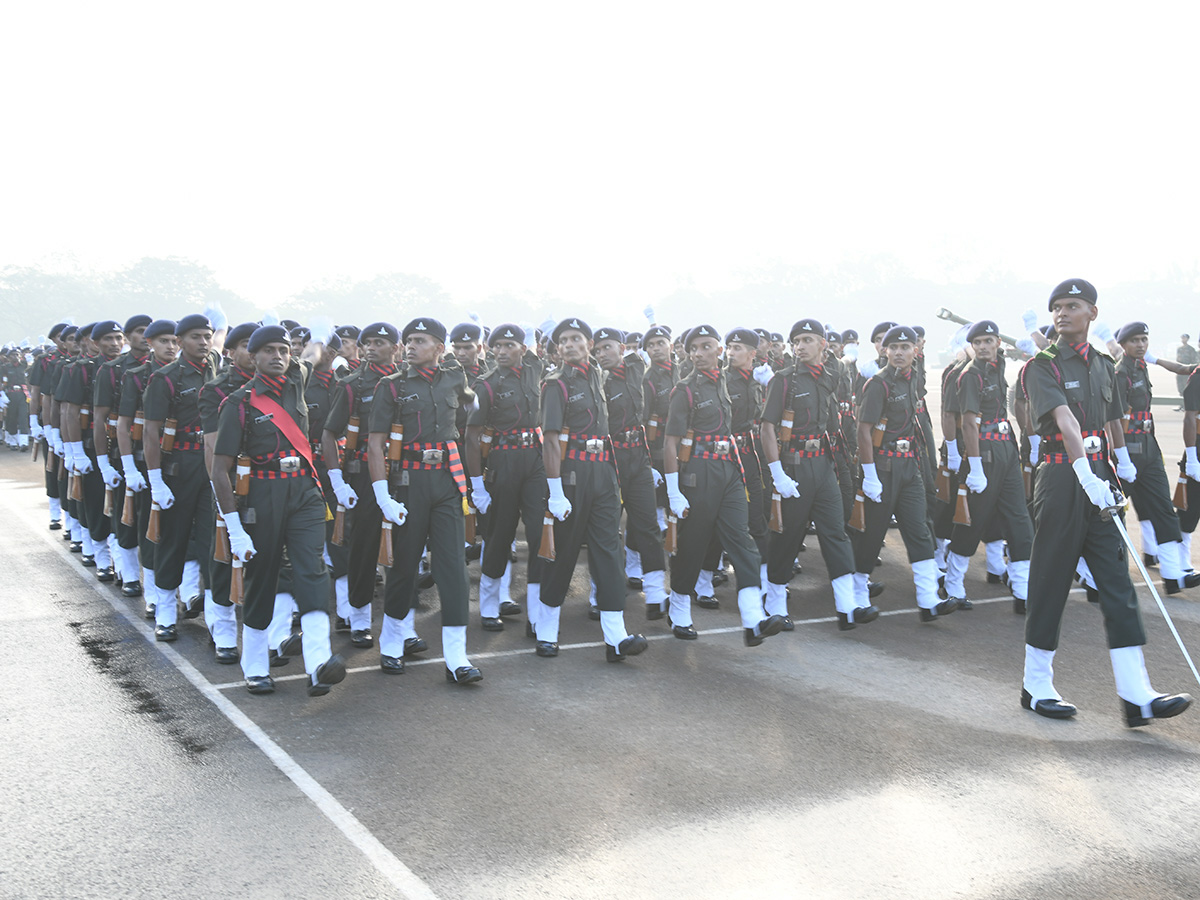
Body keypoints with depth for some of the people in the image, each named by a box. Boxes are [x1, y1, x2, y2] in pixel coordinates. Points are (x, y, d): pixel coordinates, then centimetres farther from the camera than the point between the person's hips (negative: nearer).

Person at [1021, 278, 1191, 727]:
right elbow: (1064, 419, -21)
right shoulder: (1043, 366, -6)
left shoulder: (1103, 366, 15)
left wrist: (1120, 469, 22)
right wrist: (1085, 473, -33)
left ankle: (1136, 696, 0)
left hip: (1097, 476, 6)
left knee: (1117, 582, 0)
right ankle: (1036, 687, 14)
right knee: (1050, 583, 1)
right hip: (1062, 476, -6)